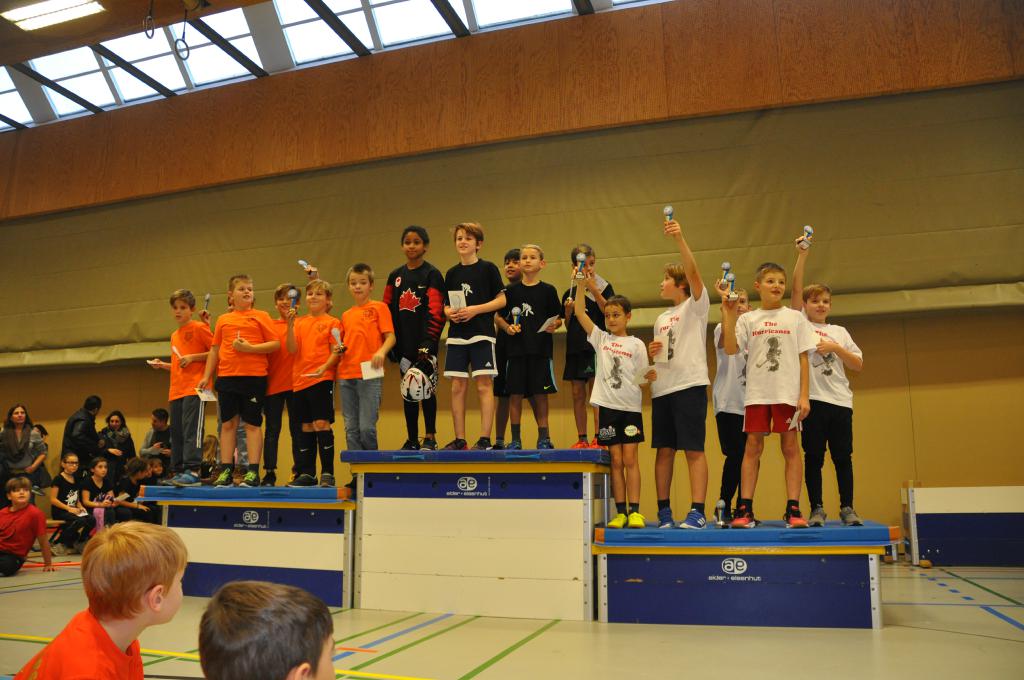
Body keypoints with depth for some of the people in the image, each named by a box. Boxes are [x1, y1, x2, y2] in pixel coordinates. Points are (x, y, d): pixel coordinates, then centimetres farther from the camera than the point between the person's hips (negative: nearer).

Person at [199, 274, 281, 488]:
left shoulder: (261, 316, 4)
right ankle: (226, 471, 11)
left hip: (254, 376, -3)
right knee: (228, 424, 6)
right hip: (226, 377, 4)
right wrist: (206, 376, 12)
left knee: (252, 424, -2)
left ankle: (253, 472, 1)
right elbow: (215, 350, 17)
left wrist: (250, 348, -13)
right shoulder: (223, 320, 15)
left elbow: (276, 344, -3)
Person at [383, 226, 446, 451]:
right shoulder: (395, 276, 12)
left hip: (425, 341, -5)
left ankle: (430, 438, 7)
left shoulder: (432, 274, -3)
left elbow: (435, 311, -12)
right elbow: (387, 309, 12)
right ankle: (412, 440, 15)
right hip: (404, 342, 5)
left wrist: (429, 342, -21)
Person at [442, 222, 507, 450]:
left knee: (484, 384, -6)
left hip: (482, 333, -4)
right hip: (457, 335, 5)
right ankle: (460, 439, 10)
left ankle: (485, 439, -3)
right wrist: (449, 313, -6)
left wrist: (475, 309, -14)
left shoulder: (488, 268, 1)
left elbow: (501, 300, -3)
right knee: (457, 386, 4)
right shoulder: (452, 273, 13)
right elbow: (446, 305, 17)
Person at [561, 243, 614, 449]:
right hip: (575, 347, 5)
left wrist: (594, 290, -18)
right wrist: (568, 311, -4)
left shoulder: (603, 287, 2)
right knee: (578, 394, 5)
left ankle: (598, 438, -8)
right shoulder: (570, 293, 13)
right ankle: (581, 439, 11)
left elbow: (609, 312, -12)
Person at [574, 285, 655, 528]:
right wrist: (582, 285, -5)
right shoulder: (600, 338, 10)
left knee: (630, 458, -3)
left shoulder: (636, 344, 5)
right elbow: (579, 312, 4)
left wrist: (651, 375, -16)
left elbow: (642, 374, 5)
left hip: (630, 407, -1)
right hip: (607, 406, 2)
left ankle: (634, 511, 0)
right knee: (616, 460, 3)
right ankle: (620, 512, 6)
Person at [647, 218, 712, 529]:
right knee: (664, 450, 7)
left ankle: (697, 511, -5)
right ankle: (664, 510, 13)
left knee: (693, 450, -7)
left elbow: (693, 272, -15)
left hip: (690, 384, -7)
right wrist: (652, 352, 5)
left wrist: (679, 238, -26)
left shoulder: (696, 306, 3)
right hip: (662, 388, 7)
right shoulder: (662, 318, 22)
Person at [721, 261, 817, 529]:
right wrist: (728, 311, -9)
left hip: (788, 392, 0)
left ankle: (793, 509, 2)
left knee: (790, 446, -1)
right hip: (757, 392, 0)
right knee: (753, 446, -1)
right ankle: (745, 509, 1)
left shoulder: (795, 318, 8)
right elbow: (731, 349, -5)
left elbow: (803, 358, 5)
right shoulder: (748, 319, 8)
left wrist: (804, 395, -3)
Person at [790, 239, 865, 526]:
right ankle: (817, 509, 8)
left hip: (840, 400, 3)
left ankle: (847, 508, 14)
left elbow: (859, 364, 12)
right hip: (812, 398, -3)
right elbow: (796, 290, -3)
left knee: (843, 456, 5)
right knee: (813, 456, 0)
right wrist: (802, 254, -9)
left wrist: (835, 348, -3)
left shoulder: (839, 332, 17)